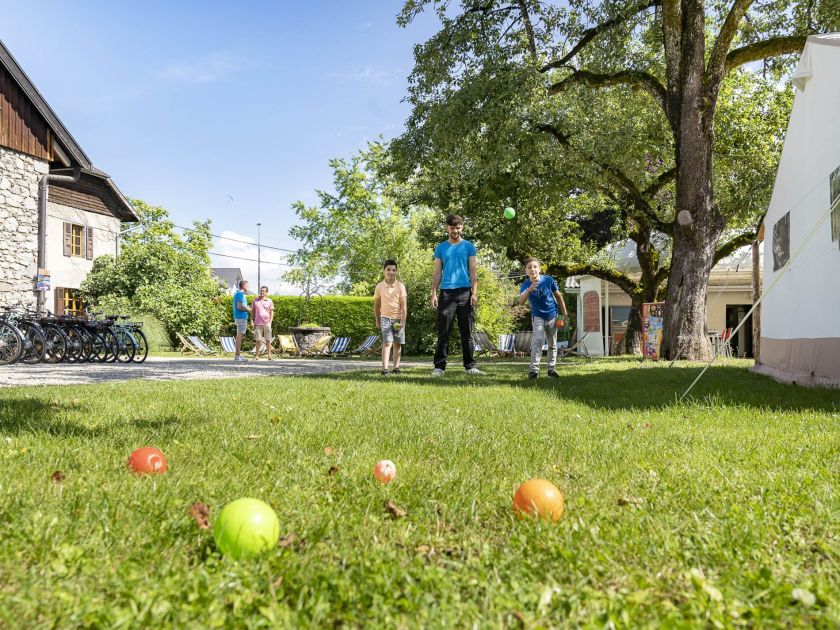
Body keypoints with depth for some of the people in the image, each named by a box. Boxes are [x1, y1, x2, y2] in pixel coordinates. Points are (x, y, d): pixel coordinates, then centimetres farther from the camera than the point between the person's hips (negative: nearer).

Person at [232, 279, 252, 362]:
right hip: (241, 317, -10)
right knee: (240, 335, -9)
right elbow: (239, 306, -22)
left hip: (238, 317, 10)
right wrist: (249, 310, -10)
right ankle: (237, 356, -9)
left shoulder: (237, 293, 18)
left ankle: (237, 355, 16)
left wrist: (247, 307, 16)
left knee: (240, 335, 13)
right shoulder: (240, 294, -13)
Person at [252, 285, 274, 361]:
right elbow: (253, 311, 11)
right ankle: (256, 355, 5)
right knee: (258, 339, 2)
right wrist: (253, 321, 5)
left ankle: (269, 354, 14)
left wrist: (270, 321, -4)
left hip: (266, 323, -1)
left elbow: (271, 312, 5)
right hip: (258, 323, 1)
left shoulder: (269, 301, 4)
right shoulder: (255, 300, 7)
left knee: (268, 339, 5)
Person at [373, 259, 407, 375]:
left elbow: (404, 305, -7)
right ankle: (385, 368, -17)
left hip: (398, 318, 1)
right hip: (385, 318, -1)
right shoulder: (379, 287, -1)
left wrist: (403, 321, -14)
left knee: (397, 343, 7)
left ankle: (396, 367, 18)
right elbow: (376, 304, 10)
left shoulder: (400, 286, -6)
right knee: (387, 342, -13)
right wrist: (377, 320, 12)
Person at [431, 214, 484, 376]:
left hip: (464, 292, 0)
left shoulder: (469, 247, 10)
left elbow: (473, 271, 6)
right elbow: (437, 273, 10)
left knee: (467, 332, 2)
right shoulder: (441, 248, 12)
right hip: (446, 292, 0)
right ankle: (439, 366, 1)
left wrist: (474, 293, -5)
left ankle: (470, 366, 6)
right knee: (443, 332, -1)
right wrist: (434, 294, 1)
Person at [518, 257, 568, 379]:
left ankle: (551, 369, 23)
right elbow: (521, 301, -33)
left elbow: (558, 296, -1)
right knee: (537, 341, -19)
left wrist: (565, 313, 1)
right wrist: (529, 290, -49)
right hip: (538, 317, -2)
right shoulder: (525, 285, -16)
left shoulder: (548, 280, -14)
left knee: (552, 344, 10)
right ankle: (534, 369, -18)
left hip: (552, 316, 2)